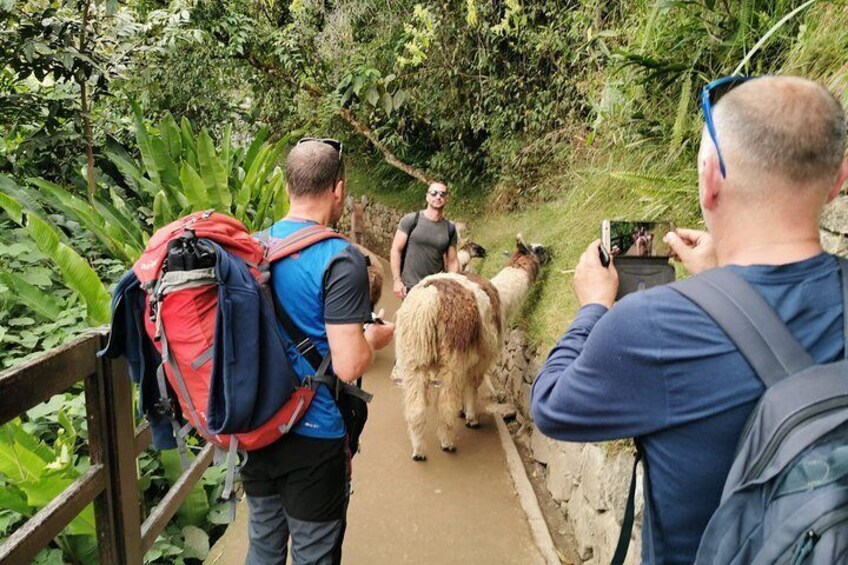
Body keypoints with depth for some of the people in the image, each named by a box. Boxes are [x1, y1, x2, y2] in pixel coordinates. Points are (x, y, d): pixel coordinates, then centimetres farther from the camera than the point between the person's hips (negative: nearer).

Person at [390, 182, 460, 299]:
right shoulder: (411, 220, -2)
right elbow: (396, 250, -3)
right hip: (410, 287, -2)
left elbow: (452, 261, 9)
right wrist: (396, 279, -9)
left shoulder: (450, 228, 5)